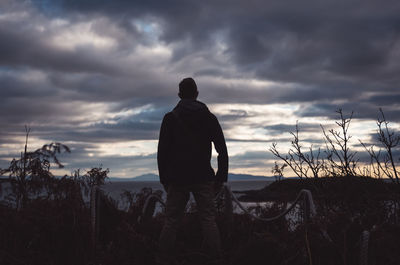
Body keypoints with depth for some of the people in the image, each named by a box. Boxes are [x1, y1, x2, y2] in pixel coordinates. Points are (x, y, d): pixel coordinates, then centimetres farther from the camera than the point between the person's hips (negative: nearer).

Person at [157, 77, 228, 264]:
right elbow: (222, 150, 2)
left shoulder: (170, 118, 2)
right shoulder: (209, 117, 5)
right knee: (208, 219, 3)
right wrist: (221, 177, 6)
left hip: (177, 179, 0)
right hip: (203, 178, 0)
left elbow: (162, 152, 0)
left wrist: (164, 179, 6)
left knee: (171, 221, 5)